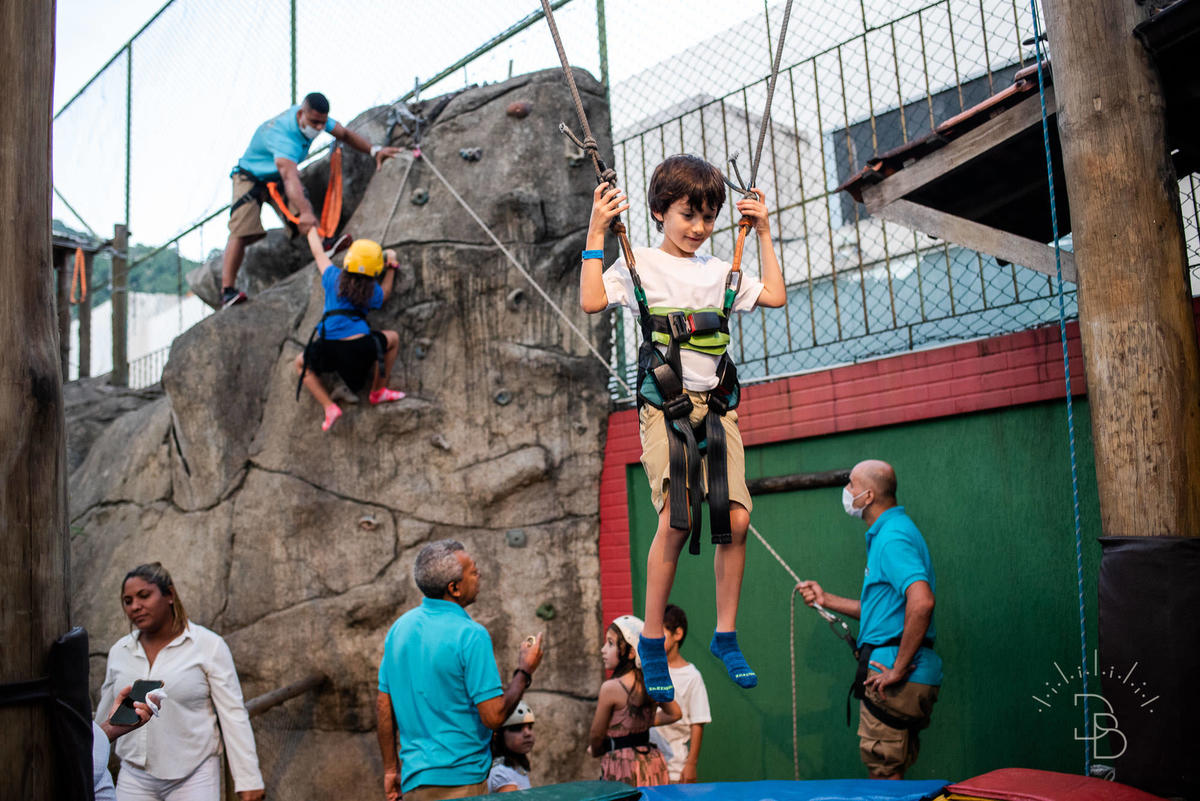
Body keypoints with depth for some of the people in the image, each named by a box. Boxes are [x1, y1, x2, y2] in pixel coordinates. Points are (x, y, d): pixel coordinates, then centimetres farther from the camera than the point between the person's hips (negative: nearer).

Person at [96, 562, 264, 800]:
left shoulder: (208, 645, -6)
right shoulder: (119, 651, 7)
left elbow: (233, 714, -7)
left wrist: (248, 780, -10)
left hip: (194, 778, -4)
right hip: (135, 778, 4)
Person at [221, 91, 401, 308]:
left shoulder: (314, 116, -17)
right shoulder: (282, 136, -41)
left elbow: (344, 134, 1)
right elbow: (289, 176, -57)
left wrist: (374, 150, -11)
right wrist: (304, 213, -71)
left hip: (279, 179, 8)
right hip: (251, 176, -8)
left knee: (304, 209, -23)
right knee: (242, 232, -22)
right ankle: (227, 291, -26)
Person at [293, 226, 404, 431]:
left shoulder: (333, 279, 7)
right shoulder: (372, 291, 8)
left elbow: (318, 253, 27)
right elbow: (385, 294, 34)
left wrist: (311, 229, 45)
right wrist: (391, 267, 40)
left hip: (329, 350, 0)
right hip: (363, 348, 0)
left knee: (300, 364, 28)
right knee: (393, 338, 29)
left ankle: (329, 407, 9)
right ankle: (378, 392, 32)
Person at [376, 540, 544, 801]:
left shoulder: (399, 627, 5)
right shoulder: (470, 635, -17)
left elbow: (384, 706, 9)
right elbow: (494, 716, -18)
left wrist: (390, 770, 17)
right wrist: (525, 671, -3)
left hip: (413, 779, 7)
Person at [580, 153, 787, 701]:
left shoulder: (719, 272, 18)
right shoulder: (640, 264, 5)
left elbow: (775, 296, 15)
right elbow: (592, 301, -8)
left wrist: (763, 233, 17)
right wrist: (596, 233, -9)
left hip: (716, 407, 4)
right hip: (664, 405, -4)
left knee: (736, 518, -7)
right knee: (677, 519, -19)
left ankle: (725, 635, 11)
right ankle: (652, 642, -2)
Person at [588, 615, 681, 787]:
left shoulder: (610, 688, -16)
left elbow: (596, 736, -5)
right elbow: (674, 714, 20)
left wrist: (597, 750, 16)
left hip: (623, 768, -7)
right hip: (651, 762, 7)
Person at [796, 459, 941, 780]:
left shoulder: (892, 537, -16)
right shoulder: (887, 533, 18)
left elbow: (921, 602, -31)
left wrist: (899, 669, -26)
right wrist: (826, 599, 24)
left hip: (894, 674, -11)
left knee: (884, 772, -3)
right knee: (890, 772, 17)